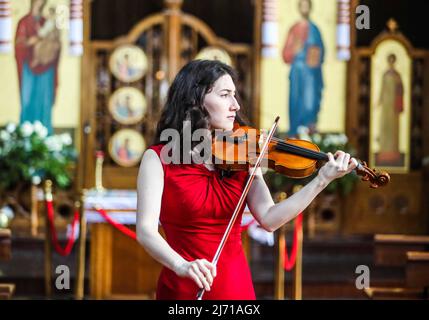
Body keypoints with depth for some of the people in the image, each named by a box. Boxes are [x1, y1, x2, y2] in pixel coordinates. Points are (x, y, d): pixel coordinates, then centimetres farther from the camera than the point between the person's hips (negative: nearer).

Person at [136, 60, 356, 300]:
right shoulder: (158, 158, -8)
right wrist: (181, 266, -35)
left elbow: (269, 219, -9)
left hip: (237, 287, 4)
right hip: (183, 289, -3)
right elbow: (146, 230, -18)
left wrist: (322, 181, -18)